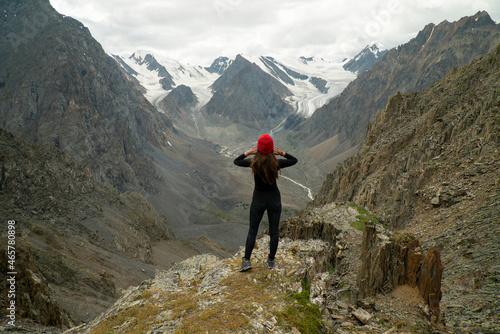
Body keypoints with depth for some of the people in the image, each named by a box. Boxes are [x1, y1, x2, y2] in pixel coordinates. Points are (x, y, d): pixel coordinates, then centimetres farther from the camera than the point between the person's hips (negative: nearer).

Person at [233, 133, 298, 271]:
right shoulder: (276, 163, -16)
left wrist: (248, 152, -9)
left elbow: (236, 161, 1)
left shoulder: (253, 163, -17)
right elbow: (294, 160, 2)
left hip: (258, 200, 0)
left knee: (252, 230, 15)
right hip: (274, 200, 0)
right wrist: (282, 153, -10)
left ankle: (246, 261, 14)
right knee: (274, 231, 14)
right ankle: (271, 260, 26)